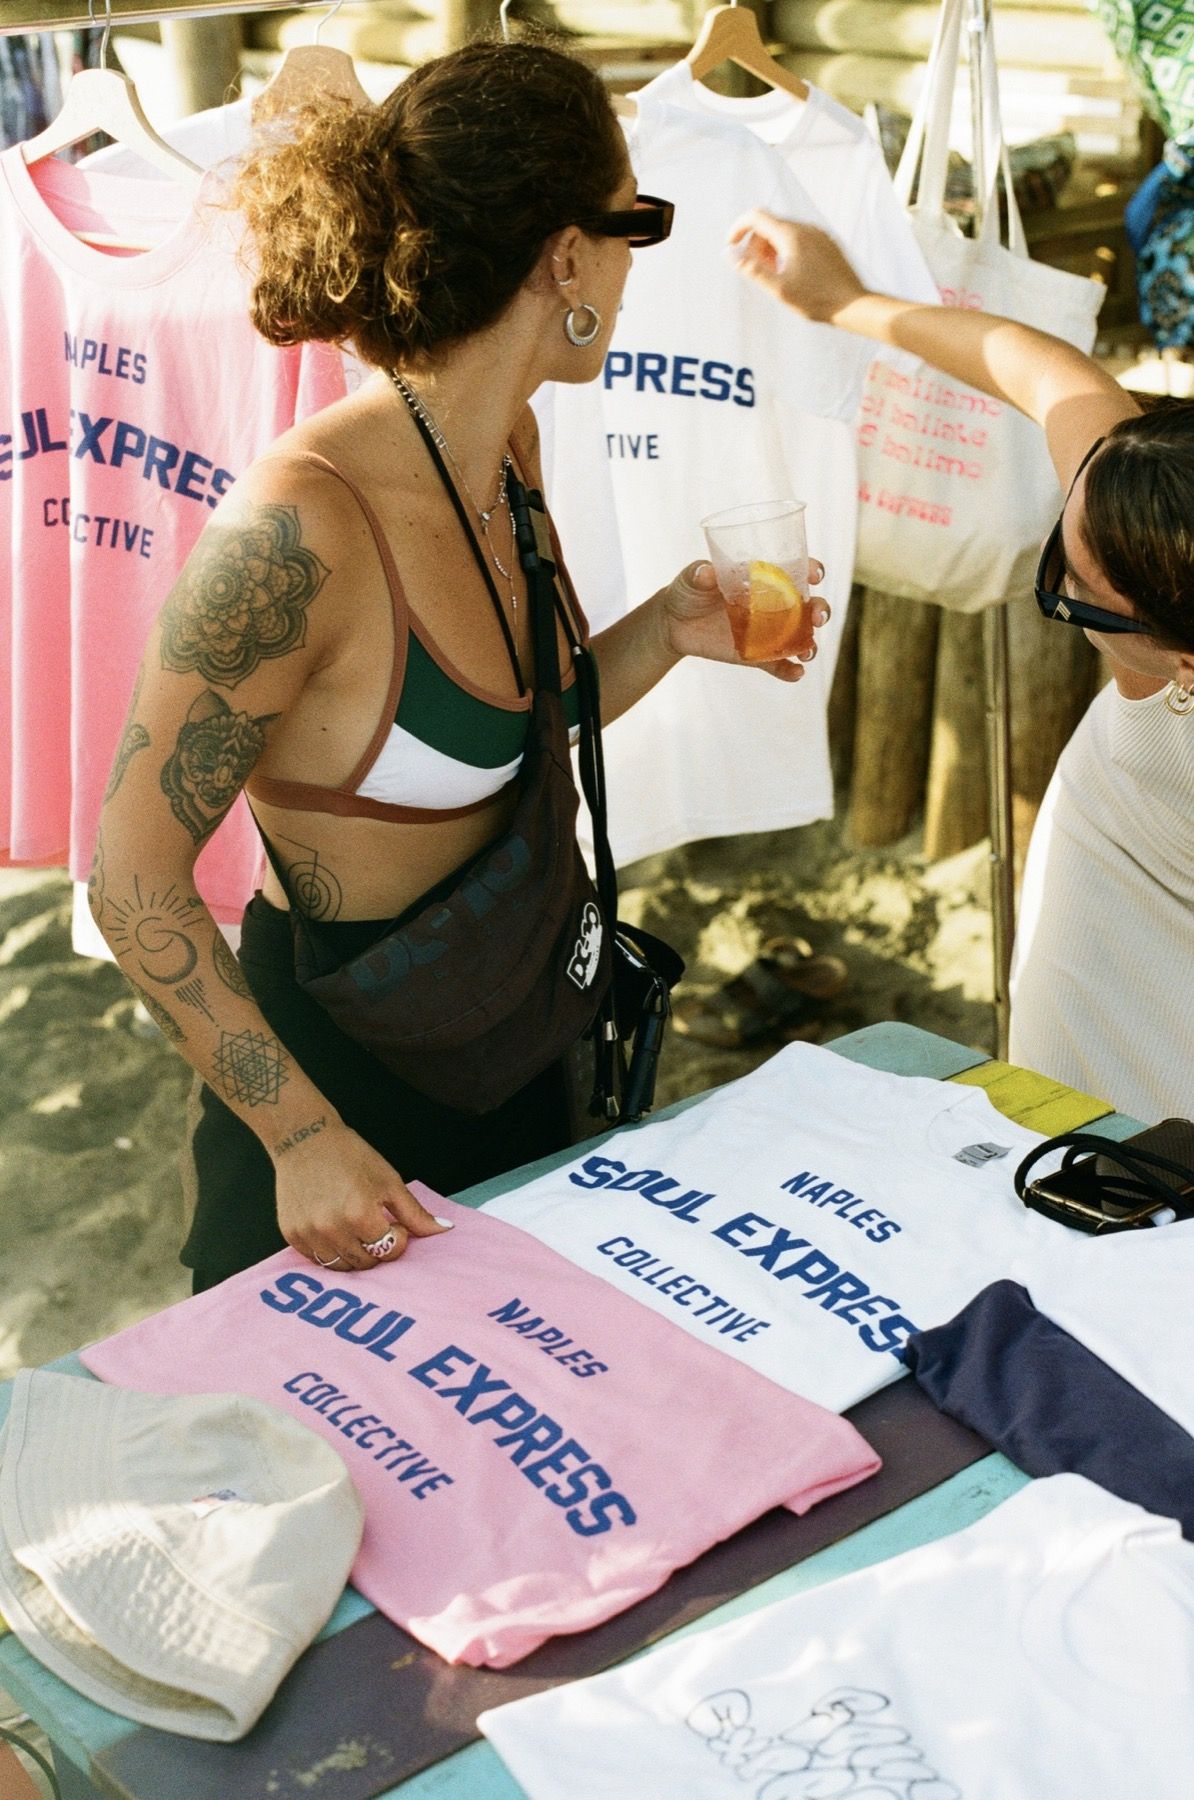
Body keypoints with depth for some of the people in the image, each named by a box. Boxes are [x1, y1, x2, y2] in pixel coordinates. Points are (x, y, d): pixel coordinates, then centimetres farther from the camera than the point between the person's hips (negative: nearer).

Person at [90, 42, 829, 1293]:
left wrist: (667, 631, -5)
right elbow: (135, 880, -23)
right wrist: (304, 1135, -24)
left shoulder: (504, 450, -3)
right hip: (345, 1064, -7)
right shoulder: (299, 528, -29)